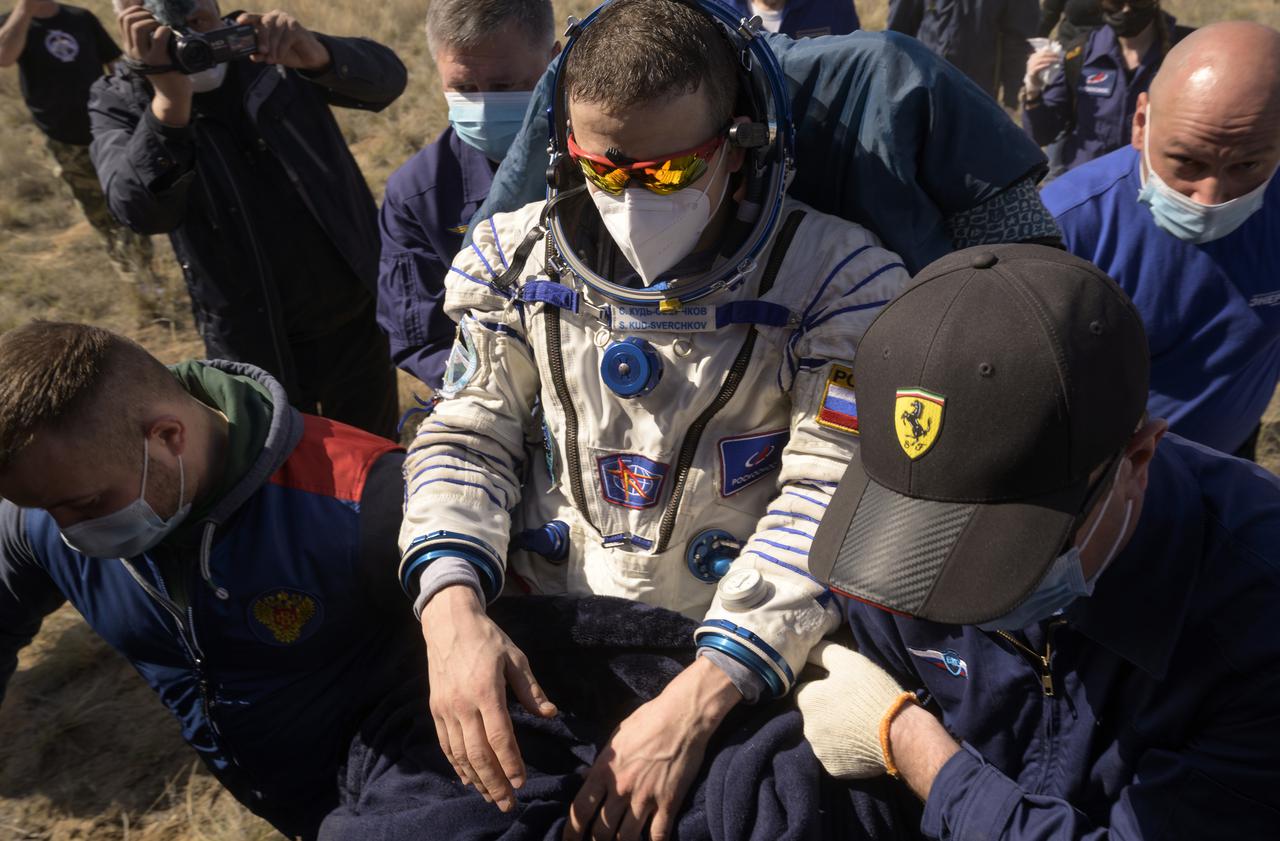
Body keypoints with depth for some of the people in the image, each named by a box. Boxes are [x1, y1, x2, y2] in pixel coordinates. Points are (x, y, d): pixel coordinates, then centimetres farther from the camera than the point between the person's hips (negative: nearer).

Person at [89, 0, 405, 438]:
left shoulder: (269, 46, -4)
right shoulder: (119, 103, -9)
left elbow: (386, 78, -18)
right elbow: (142, 210, -26)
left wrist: (317, 55, -39)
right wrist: (169, 102, -41)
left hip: (358, 318, 2)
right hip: (257, 346, -1)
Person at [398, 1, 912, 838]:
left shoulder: (836, 277, -6)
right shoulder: (520, 258, 4)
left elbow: (831, 495, -12)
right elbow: (468, 438, 4)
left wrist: (697, 697, -22)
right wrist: (451, 605, -16)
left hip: (735, 664, -1)